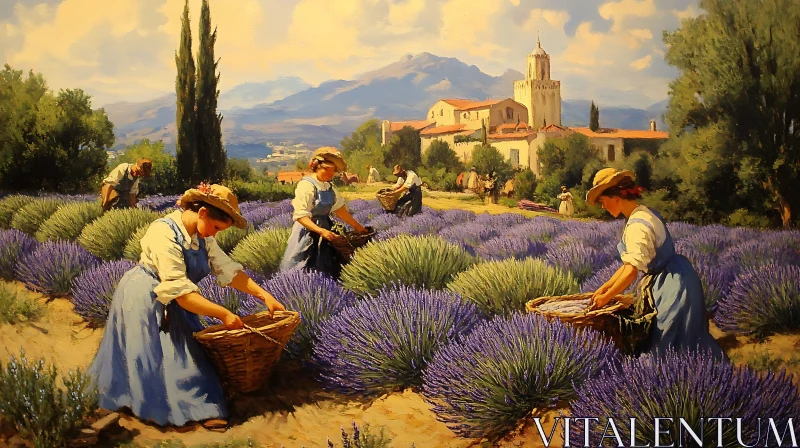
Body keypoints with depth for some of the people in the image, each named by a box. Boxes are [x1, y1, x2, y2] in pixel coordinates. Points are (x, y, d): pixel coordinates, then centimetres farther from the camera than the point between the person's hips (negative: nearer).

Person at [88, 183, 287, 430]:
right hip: (144, 301, -8)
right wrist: (223, 314, -36)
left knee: (187, 351, 4)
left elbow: (227, 269, -8)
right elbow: (178, 290, -35)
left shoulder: (202, 235, -4)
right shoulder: (164, 232, -31)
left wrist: (264, 295, -18)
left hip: (172, 303, 8)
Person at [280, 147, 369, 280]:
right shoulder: (306, 185, -20)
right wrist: (321, 231, -35)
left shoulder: (329, 186, 6)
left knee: (325, 271, 12)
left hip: (325, 228, 8)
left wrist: (357, 226, 12)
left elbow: (340, 208, 14)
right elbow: (300, 216, -25)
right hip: (307, 233, -8)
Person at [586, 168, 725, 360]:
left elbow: (631, 272, -25)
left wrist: (606, 298, -13)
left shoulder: (637, 225, -23)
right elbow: (629, 264, 11)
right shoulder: (645, 214, 8)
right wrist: (604, 287, 11)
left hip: (674, 285, -10)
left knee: (672, 343, 0)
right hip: (672, 282, 10)